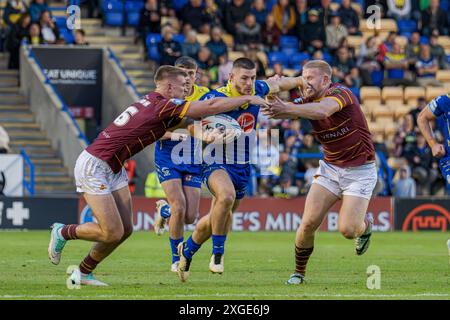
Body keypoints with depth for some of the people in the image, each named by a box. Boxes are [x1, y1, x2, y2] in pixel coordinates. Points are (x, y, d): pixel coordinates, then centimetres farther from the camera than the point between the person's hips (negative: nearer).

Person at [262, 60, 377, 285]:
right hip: (330, 167, 6)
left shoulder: (340, 93, -20)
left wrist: (286, 108, -49)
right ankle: (299, 272, 10)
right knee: (309, 223, -9)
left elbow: (322, 110, -41)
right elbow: (280, 110, -12)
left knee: (347, 230, -13)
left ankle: (366, 223, 23)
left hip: (359, 170, -6)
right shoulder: (306, 101, 2)